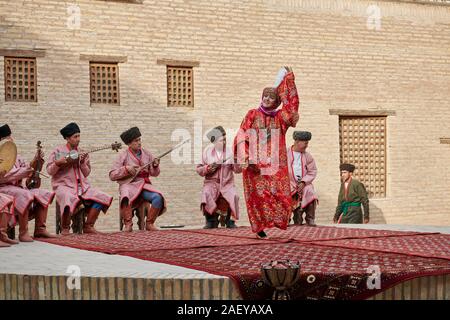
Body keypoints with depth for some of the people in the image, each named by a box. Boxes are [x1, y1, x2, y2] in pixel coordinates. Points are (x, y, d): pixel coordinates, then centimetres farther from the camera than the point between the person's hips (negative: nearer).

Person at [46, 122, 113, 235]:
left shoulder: (82, 153, 15)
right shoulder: (58, 151, 4)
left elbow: (86, 173, 11)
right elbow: (49, 171, 1)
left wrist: (82, 162, -5)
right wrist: (59, 162, -15)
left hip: (82, 186, 5)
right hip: (64, 185, -5)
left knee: (101, 197, -16)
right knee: (69, 199, -38)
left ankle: (88, 226, -4)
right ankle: (65, 229, -15)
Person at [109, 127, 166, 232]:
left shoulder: (146, 154, 13)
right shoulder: (123, 156, 3)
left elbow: (154, 174, 16)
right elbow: (112, 175, 0)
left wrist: (155, 166, -6)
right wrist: (126, 169, -12)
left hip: (144, 184, 3)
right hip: (128, 184, -3)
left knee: (158, 197, -26)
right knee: (126, 198, -39)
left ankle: (149, 223, -9)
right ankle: (128, 224, -24)